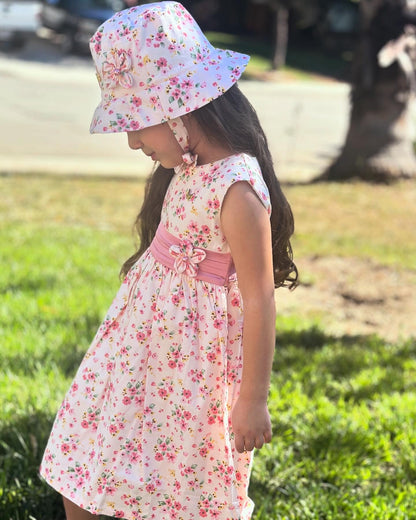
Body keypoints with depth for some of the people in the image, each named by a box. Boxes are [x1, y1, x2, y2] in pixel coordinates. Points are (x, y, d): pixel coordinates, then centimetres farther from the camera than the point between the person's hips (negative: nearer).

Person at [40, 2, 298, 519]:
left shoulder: (238, 191, -27)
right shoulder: (188, 165, -1)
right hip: (150, 328, 8)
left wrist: (253, 400, -18)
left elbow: (259, 300, -23)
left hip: (195, 356, -8)